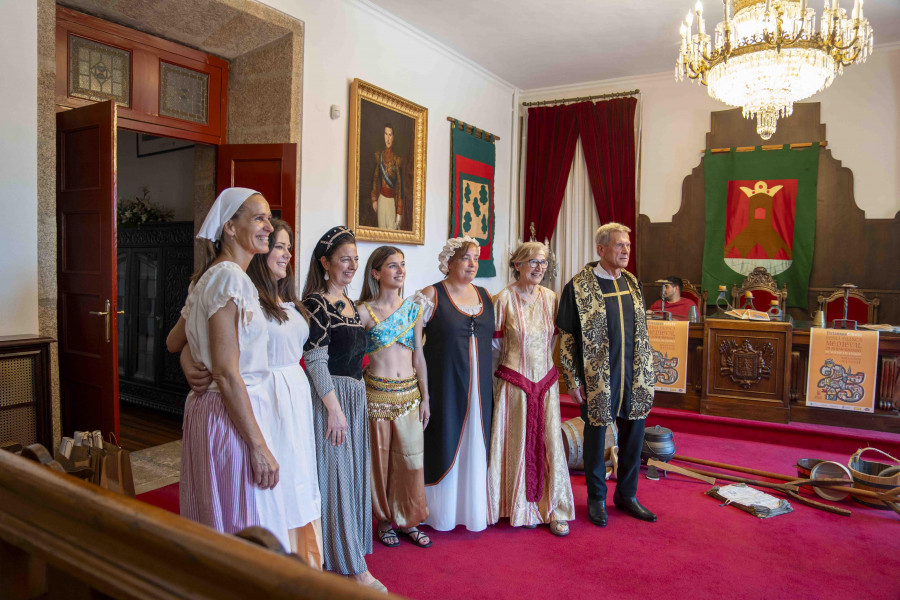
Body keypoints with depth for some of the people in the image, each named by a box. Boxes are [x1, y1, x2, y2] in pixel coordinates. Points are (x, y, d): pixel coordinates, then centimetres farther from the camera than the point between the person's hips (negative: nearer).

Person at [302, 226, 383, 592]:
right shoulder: (317, 303, -14)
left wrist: (357, 394, 16)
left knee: (352, 471, 16)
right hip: (331, 397, -9)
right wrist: (335, 409, -19)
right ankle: (352, 564, 13)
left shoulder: (348, 302, 12)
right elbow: (315, 361, -18)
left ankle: (348, 547, 33)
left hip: (355, 394, 9)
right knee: (336, 474, 1)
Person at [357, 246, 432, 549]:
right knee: (380, 460, 8)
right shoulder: (364, 311, -5)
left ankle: (408, 520, 25)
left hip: (409, 393, 3)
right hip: (376, 394, -3)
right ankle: (384, 520, 28)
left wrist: (425, 397, 9)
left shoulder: (413, 310, 7)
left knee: (412, 458, 6)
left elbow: (419, 356, 10)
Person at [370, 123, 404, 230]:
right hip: (381, 198, 4)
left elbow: (400, 185, -8)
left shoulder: (397, 160, -9)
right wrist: (374, 199, 7)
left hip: (393, 200, -4)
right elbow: (375, 178, 12)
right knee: (381, 228, 11)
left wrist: (399, 212, -11)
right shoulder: (379, 156, 4)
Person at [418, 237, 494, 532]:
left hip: (479, 388, 5)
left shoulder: (485, 296, 9)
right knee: (445, 444, 6)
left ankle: (473, 507, 28)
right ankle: (442, 511, 23)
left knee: (475, 445, 12)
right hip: (445, 384, -5)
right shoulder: (432, 294, -6)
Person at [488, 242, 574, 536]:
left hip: (546, 380, 3)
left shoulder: (550, 297, 4)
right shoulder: (504, 298, -8)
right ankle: (522, 508, 24)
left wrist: (546, 365, 12)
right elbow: (494, 344, -2)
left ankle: (554, 510, 19)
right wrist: (494, 382, -3)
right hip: (514, 382, -3)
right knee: (518, 444, 6)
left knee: (549, 443, 5)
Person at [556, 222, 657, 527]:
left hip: (634, 377, 5)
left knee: (633, 436, 13)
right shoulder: (578, 287, -9)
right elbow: (566, 337, -8)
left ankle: (626, 494, 33)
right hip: (597, 378, -5)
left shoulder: (632, 283, 8)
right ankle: (597, 499, 28)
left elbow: (642, 330, 16)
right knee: (596, 437, 9)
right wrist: (573, 380, -10)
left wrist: (647, 371, 13)